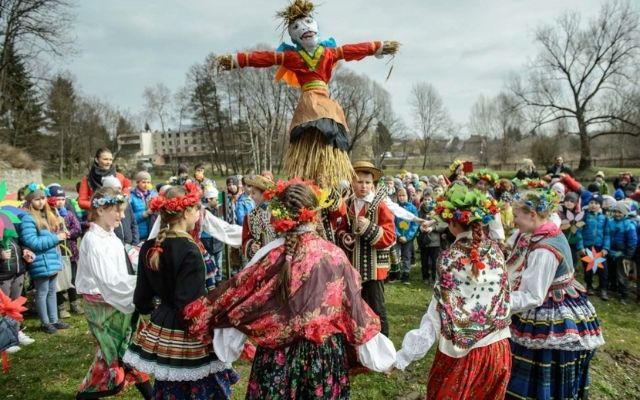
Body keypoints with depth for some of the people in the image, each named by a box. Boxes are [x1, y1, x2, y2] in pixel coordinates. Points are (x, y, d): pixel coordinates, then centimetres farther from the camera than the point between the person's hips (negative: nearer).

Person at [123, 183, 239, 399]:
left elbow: (142, 296, 9)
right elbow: (191, 304, -24)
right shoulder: (189, 251, -21)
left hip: (160, 330, 8)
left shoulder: (149, 248, 1)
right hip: (186, 335, -7)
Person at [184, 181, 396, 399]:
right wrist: (373, 351, 10)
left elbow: (238, 293, -3)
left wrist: (202, 314, 12)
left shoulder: (272, 255, -12)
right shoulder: (335, 255, -10)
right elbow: (353, 304, -3)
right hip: (326, 353, 1)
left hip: (279, 354, 0)